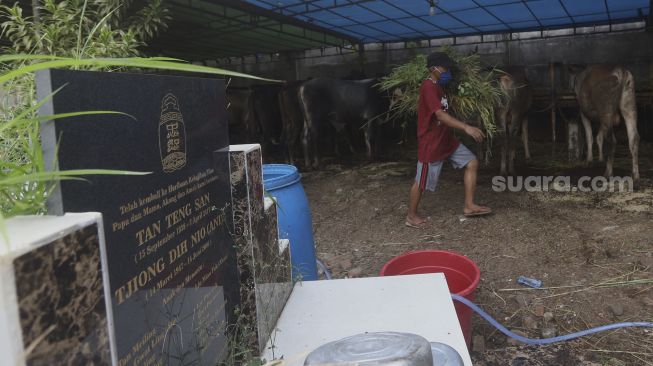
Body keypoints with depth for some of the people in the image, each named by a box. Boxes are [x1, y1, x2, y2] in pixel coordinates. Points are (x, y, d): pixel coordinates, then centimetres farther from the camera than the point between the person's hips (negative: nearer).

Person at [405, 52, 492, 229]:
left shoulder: (438, 87, 12)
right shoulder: (428, 86, -20)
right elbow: (440, 115, -31)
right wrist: (466, 127, -37)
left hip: (446, 139, 10)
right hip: (430, 143, -10)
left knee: (472, 162, 4)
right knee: (422, 182, 2)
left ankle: (469, 206, 9)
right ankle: (411, 216, 19)